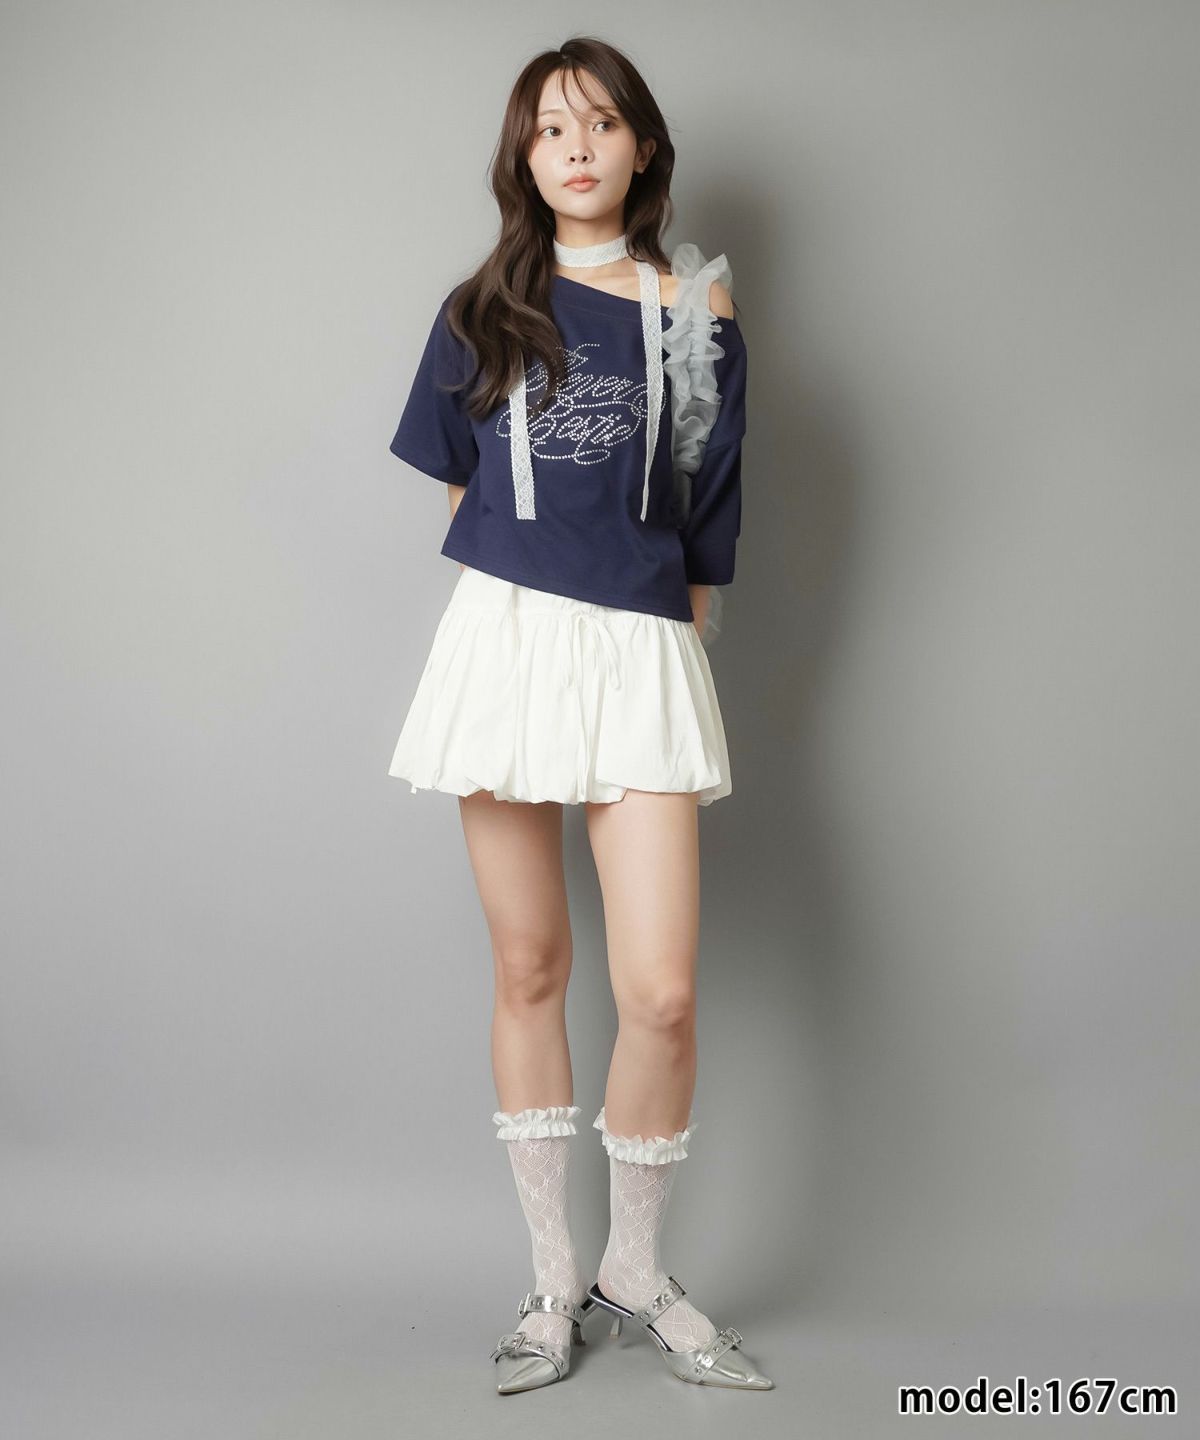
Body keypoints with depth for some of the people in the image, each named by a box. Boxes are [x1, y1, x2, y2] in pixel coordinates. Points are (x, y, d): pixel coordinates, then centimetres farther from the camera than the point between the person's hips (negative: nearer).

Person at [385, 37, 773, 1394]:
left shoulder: (694, 306, 7)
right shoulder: (481, 311, 10)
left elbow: (707, 515, 9)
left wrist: (662, 633, 10)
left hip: (642, 655, -1)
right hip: (505, 638, 1)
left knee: (661, 991, -9)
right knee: (528, 969, 6)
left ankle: (636, 1270, 16)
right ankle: (553, 1279, 20)